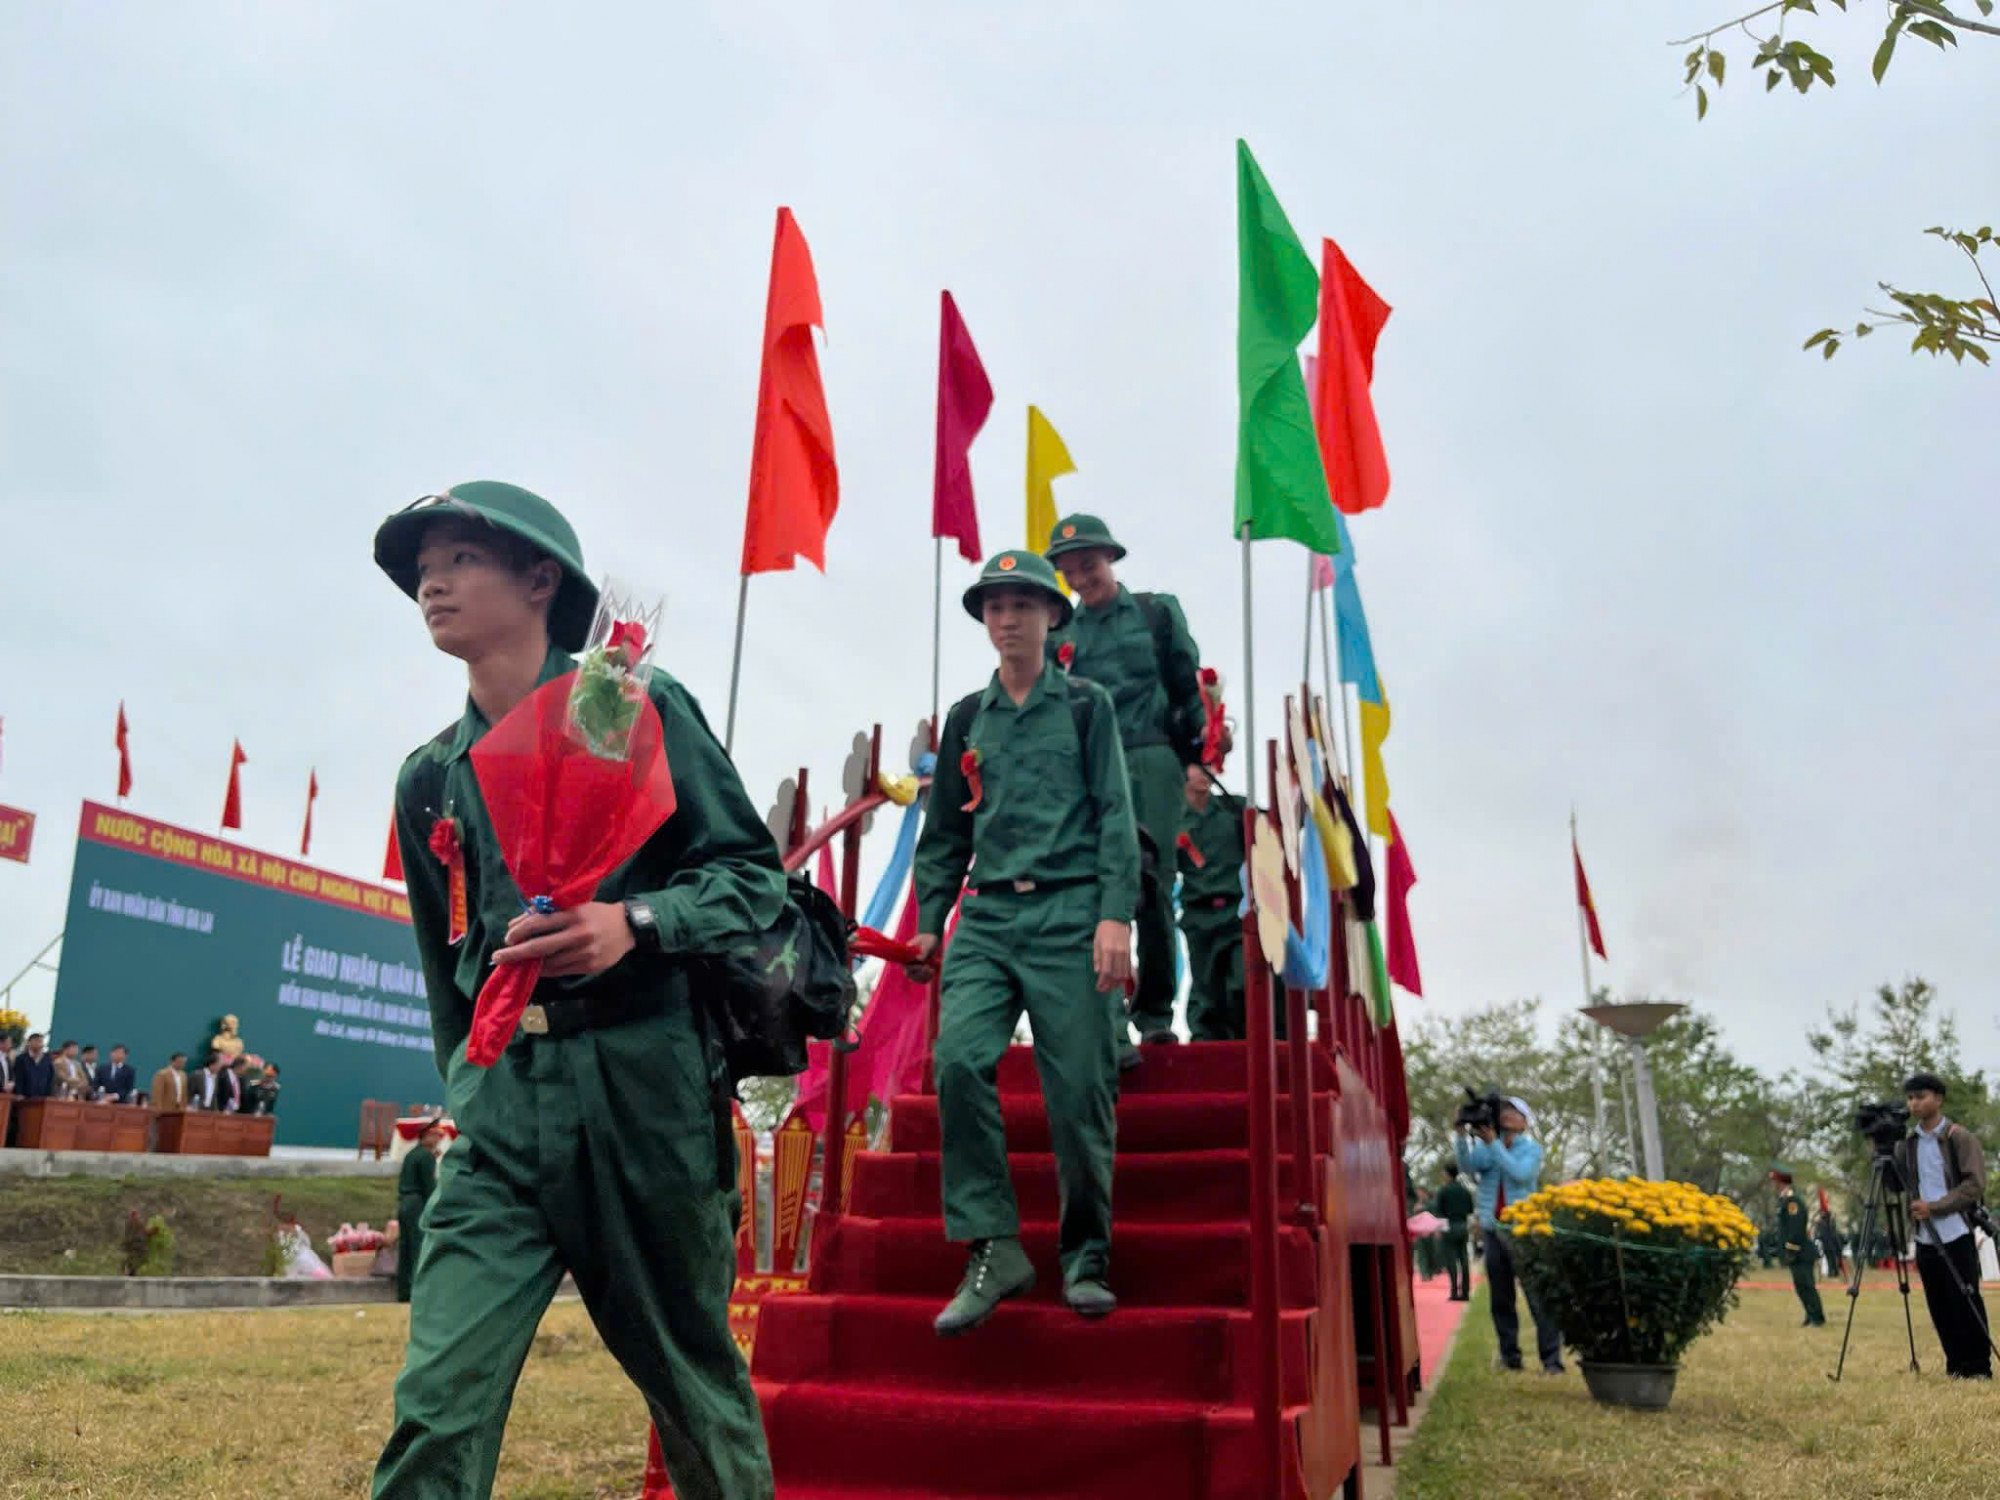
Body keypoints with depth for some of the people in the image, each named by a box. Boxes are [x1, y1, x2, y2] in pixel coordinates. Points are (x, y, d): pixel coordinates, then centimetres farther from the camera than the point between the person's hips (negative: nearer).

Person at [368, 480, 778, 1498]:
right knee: (438, 1403, -8)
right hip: (502, 1106, 4)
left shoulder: (635, 707, 0)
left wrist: (633, 922, -22)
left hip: (643, 1081, -3)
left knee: (692, 1382, 11)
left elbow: (754, 875, -5)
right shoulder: (429, 780, 14)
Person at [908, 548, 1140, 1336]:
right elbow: (945, 830, 20)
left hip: (1069, 915, -3)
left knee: (1079, 1091, -2)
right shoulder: (967, 718, 16)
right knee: (958, 1060, -18)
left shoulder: (1086, 706, 7)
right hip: (987, 917, 3)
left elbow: (1116, 816, 1)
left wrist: (1114, 915, -10)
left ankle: (1086, 1259, 15)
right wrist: (927, 921, 12)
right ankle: (992, 1249, -9)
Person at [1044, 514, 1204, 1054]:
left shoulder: (1157, 612, 13)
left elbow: (1190, 684, 12)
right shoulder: (1061, 635, 17)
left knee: (1151, 886, -6)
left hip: (1151, 761, -1)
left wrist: (1205, 740, 3)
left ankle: (1155, 1011, 9)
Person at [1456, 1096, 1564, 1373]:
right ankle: (1509, 1355, 14)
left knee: (1537, 1297, -9)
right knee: (1501, 1298, 7)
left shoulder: (1532, 1149, 4)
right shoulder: (1486, 1147, 10)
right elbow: (1467, 1166, -7)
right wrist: (1463, 1135, -18)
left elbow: (1519, 1172, -15)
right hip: (1492, 1229, 4)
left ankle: (1552, 1359, -8)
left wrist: (1493, 1143, -19)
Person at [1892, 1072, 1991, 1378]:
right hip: (1925, 1238, 5)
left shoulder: (1960, 1137, -5)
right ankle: (1955, 1367, 16)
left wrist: (1934, 1207, -16)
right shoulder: (1906, 1144, 10)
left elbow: (1975, 1184, -11)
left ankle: (1978, 1368, 8)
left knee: (1965, 1302, -2)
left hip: (1957, 1235, -5)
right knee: (1939, 1306, 7)